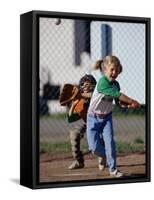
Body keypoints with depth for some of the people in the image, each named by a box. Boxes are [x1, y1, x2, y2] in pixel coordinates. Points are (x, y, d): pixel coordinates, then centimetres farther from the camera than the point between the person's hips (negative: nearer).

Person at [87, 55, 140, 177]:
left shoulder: (115, 84, -2)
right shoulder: (102, 82, -26)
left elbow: (119, 101, 3)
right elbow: (117, 94, -32)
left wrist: (128, 104, -17)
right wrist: (133, 102, -29)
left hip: (107, 116, 5)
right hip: (94, 117, -5)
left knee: (109, 141, -12)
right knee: (94, 147, -7)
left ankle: (113, 168, -2)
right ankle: (106, 156, 23)